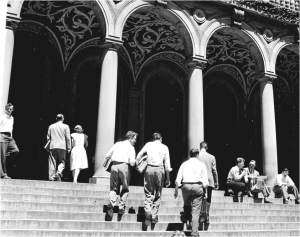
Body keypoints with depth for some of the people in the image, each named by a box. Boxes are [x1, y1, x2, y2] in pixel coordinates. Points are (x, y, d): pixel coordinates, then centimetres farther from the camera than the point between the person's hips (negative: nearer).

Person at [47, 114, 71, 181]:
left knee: (52, 163, 4)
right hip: (62, 147, -2)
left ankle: (52, 178, 2)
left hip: (52, 146, 2)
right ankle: (59, 172, -19)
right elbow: (68, 138, -1)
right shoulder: (65, 126, 3)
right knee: (62, 162, 7)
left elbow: (48, 137, 14)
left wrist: (49, 146, 23)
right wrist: (69, 148, 3)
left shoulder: (51, 126, 12)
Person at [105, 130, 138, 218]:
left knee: (114, 188, 12)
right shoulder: (131, 147, 3)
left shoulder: (117, 144, 16)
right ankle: (121, 207, 8)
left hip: (114, 166, 4)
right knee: (125, 189, 13)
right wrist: (133, 161, 14)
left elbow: (107, 155, 15)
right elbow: (132, 162, -7)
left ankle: (111, 204, -9)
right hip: (124, 166, -4)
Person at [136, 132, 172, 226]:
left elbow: (139, 155, 4)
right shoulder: (165, 147, 9)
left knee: (148, 193, 7)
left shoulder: (148, 145, 9)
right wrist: (168, 178, 10)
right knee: (158, 194, 11)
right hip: (160, 169, 0)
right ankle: (154, 216, 12)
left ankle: (148, 212, -13)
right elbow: (167, 164, 7)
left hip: (149, 168, 0)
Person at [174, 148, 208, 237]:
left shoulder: (184, 164, 12)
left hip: (186, 186, 1)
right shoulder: (201, 164, 9)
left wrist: (176, 190, 14)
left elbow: (178, 178, 8)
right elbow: (205, 180, 4)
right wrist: (204, 190, 12)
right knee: (196, 211, 2)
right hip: (197, 186, 0)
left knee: (186, 203, 30)